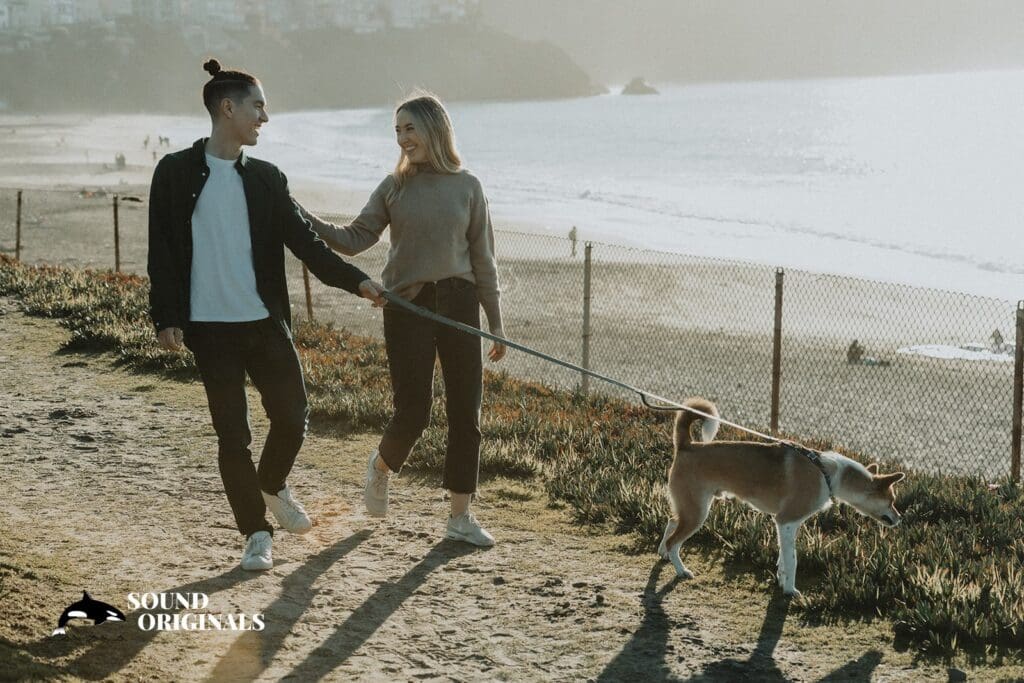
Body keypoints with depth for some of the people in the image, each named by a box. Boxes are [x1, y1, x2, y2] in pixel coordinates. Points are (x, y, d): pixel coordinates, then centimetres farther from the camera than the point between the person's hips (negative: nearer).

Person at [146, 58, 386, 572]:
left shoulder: (265, 178, 10)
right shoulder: (177, 173, -1)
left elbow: (304, 241, 6)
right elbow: (162, 253, -2)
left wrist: (355, 280, -5)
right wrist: (165, 319, -8)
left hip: (265, 321, 3)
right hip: (209, 327, -3)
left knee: (292, 418, 1)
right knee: (232, 433, 1)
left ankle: (273, 486, 32)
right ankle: (256, 534, 13)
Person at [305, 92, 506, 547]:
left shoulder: (466, 186, 3)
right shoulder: (394, 187, 4)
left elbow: (483, 259, 5)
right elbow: (355, 239, -2)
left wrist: (495, 323, 5)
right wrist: (309, 223, -17)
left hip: (458, 304, 1)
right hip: (407, 306, -1)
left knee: (466, 413, 1)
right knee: (412, 414, -3)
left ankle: (461, 517, 11)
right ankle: (381, 466, 32)